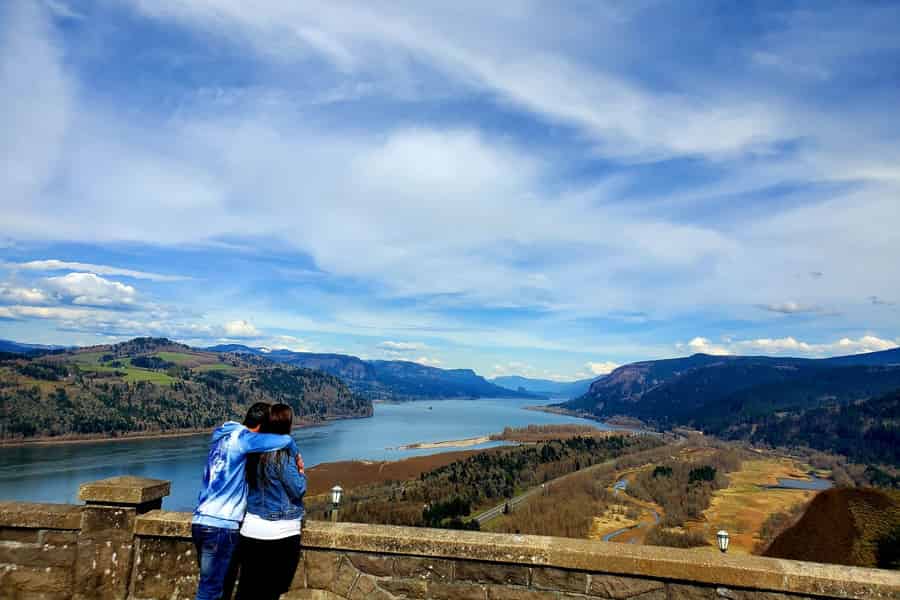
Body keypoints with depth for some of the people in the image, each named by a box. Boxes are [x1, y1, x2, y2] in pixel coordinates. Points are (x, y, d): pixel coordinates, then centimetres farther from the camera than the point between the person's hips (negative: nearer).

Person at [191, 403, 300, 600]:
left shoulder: (223, 436, 11)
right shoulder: (240, 438, -14)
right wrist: (295, 454, -1)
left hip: (203, 521, 8)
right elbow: (285, 441, -24)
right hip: (220, 526, -8)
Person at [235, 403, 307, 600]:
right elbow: (298, 490, -14)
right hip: (281, 533, -5)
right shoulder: (283, 455, -19)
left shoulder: (254, 450, 0)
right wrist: (301, 473, 4)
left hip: (252, 530, 5)